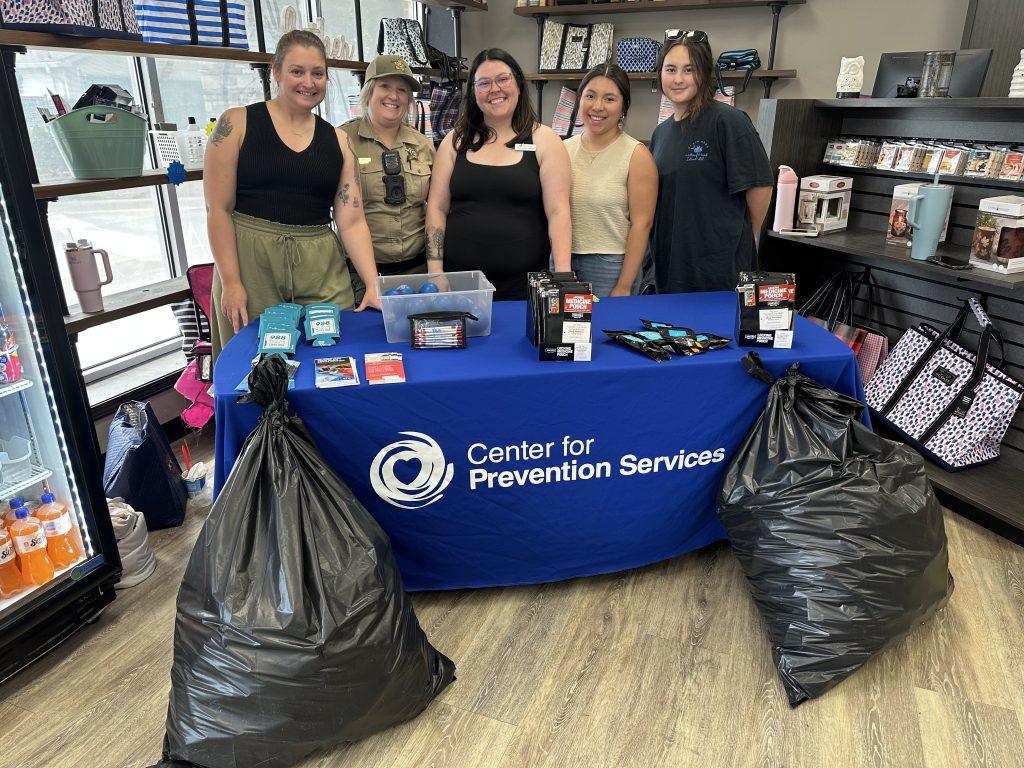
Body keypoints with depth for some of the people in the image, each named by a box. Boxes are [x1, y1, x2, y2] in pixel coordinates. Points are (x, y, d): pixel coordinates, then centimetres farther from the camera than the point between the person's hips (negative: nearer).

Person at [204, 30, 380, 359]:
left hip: (322, 270, 3)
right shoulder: (236, 124, 1)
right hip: (250, 263, -2)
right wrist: (231, 282, -10)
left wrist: (374, 285, -8)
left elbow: (352, 222, 3)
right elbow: (218, 209, -3)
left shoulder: (337, 140, 10)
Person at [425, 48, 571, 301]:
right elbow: (437, 208, 6)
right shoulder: (455, 141, 8)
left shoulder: (545, 141, 3)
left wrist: (562, 277, -15)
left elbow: (558, 212, -5)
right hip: (459, 279, 2)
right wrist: (435, 272, -3)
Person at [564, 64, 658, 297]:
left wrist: (623, 287, -14)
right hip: (563, 260, 4)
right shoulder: (564, 149, 7)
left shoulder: (636, 155, -6)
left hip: (609, 265, -4)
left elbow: (641, 224, -10)